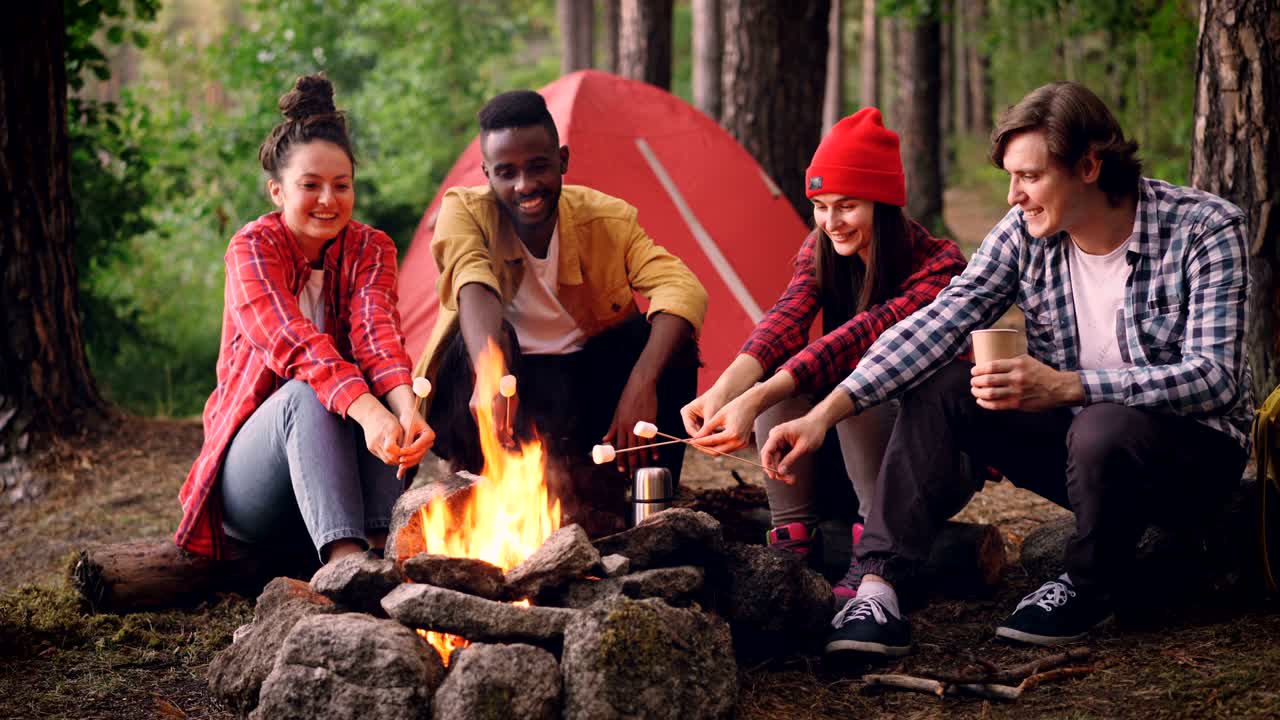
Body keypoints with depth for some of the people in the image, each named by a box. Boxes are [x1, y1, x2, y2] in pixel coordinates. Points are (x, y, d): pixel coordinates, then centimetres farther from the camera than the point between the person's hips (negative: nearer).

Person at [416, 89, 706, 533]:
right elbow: (474, 290, -35)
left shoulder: (606, 219, -12)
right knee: (486, 337, -33)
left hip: (579, 396, 2)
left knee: (671, 336, -23)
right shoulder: (464, 212, -15)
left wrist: (642, 384, -43)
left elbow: (683, 289, -26)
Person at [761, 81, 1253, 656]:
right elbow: (936, 324, -12)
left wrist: (1065, 386, -38)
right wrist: (826, 414, -24)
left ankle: (1089, 592, -9)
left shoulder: (1204, 230, -19)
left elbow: (1214, 378, -27)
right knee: (936, 387, -14)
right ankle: (877, 591, -22)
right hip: (1075, 432, 5)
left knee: (1104, 430, -38)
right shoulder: (1024, 234, -6)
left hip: (1193, 447, -5)